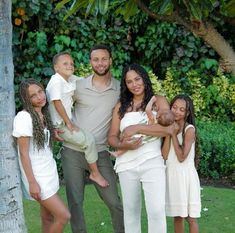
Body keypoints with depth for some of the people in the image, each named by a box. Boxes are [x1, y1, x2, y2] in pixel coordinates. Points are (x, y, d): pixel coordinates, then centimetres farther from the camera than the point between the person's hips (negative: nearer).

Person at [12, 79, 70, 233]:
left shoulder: (44, 115, 7)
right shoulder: (23, 117, -17)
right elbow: (23, 153, -18)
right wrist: (32, 182, -19)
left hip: (49, 172, 7)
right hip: (37, 176, -7)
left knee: (48, 217, 11)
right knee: (64, 216, -7)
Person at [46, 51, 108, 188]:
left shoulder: (71, 79, 6)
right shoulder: (56, 81, -18)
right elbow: (57, 102, -23)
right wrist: (69, 123, -19)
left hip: (68, 121, 9)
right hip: (61, 125, -9)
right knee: (89, 140, -14)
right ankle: (95, 173, -1)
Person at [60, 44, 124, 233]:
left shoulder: (120, 88, 0)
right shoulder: (78, 85, 0)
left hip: (100, 153, 0)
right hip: (72, 151, 0)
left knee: (114, 201, 2)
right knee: (75, 202, 5)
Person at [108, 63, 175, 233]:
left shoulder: (158, 101, 4)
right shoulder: (121, 106, 13)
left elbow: (168, 128, -11)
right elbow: (112, 137, 10)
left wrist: (136, 128, -14)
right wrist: (122, 145, -14)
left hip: (152, 162, -3)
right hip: (127, 165, 3)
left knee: (156, 211, -13)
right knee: (131, 211, 11)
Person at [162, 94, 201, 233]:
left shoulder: (189, 129, -9)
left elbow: (182, 157, -17)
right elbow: (164, 155, -4)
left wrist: (173, 134, -13)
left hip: (185, 175, -5)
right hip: (171, 175, 6)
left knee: (190, 217, 0)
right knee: (177, 216, 14)